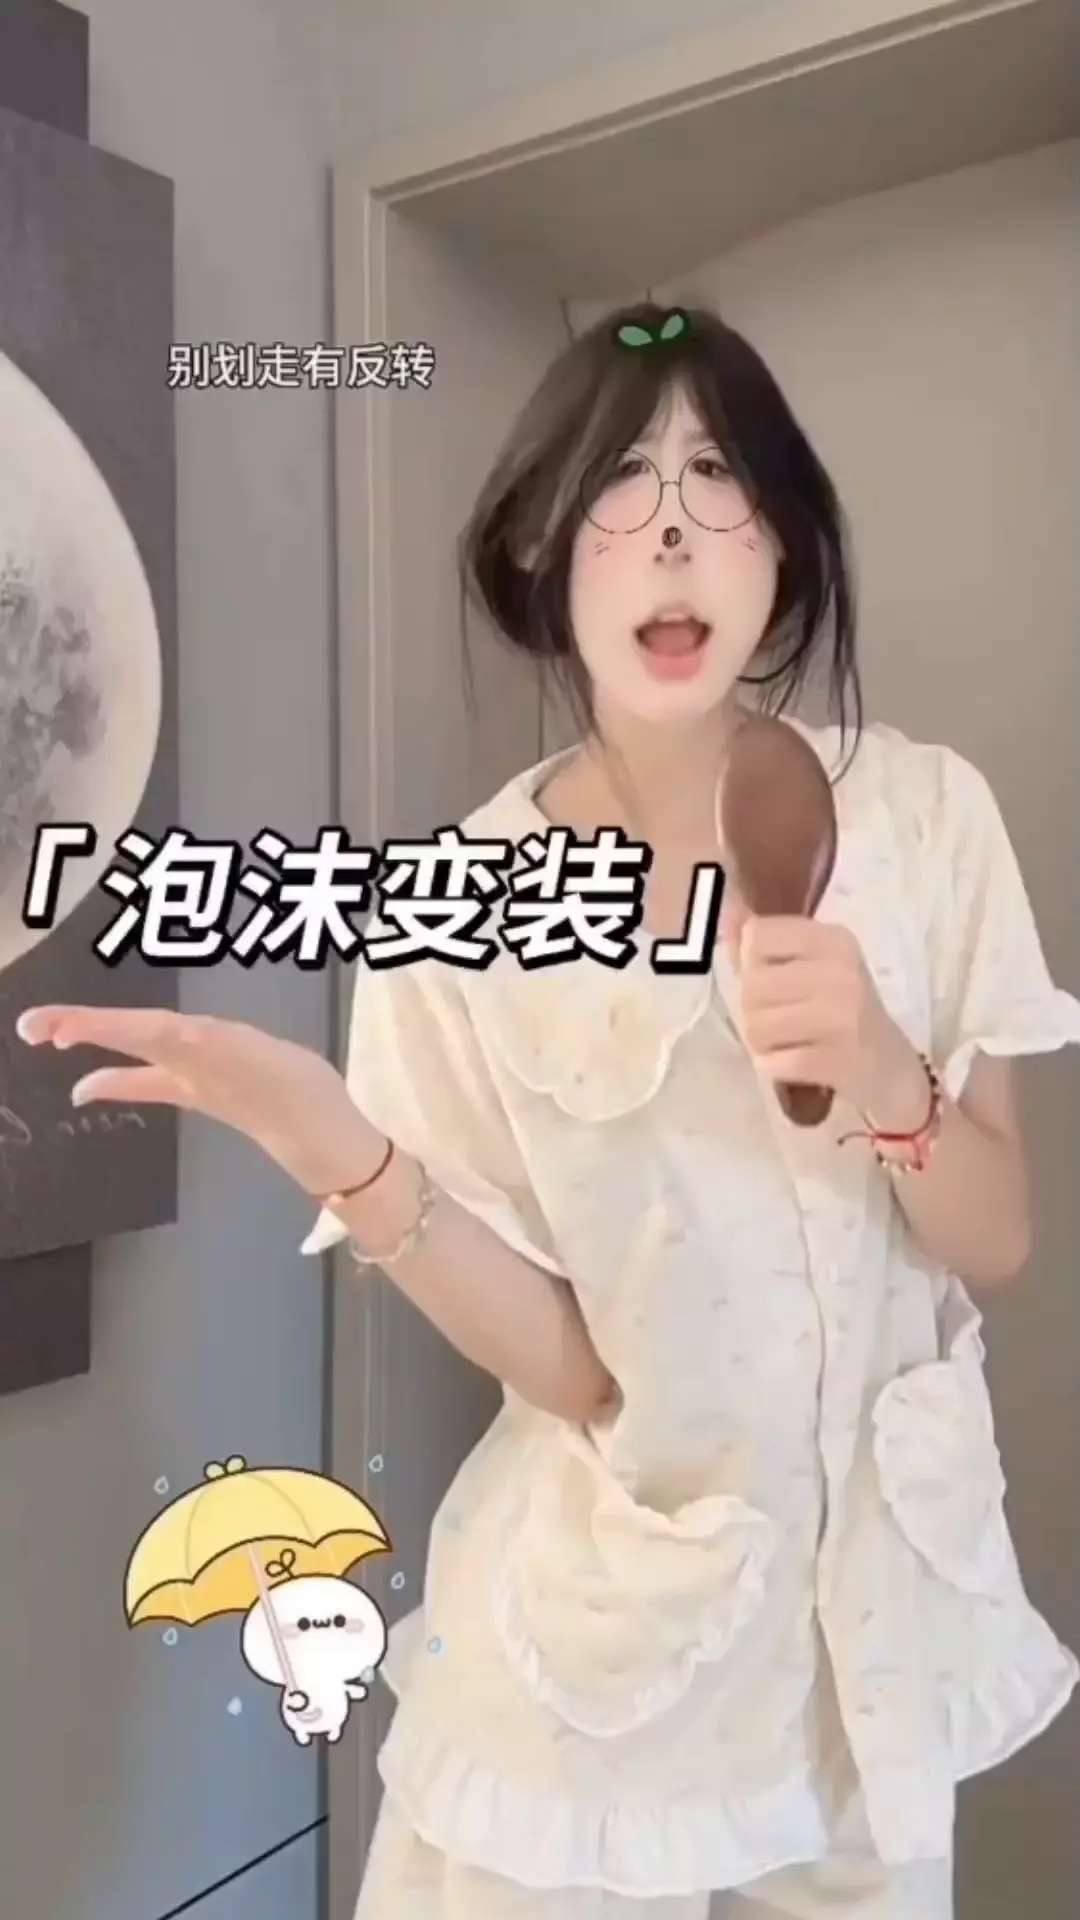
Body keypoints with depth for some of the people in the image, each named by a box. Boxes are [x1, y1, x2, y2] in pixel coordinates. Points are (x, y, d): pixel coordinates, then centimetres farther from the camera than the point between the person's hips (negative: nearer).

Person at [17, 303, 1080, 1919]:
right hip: (609, 1618, -2)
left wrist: (885, 1080, -25)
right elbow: (568, 1366, -15)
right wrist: (348, 1160, -31)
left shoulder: (922, 814, -9)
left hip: (885, 1586, 3)